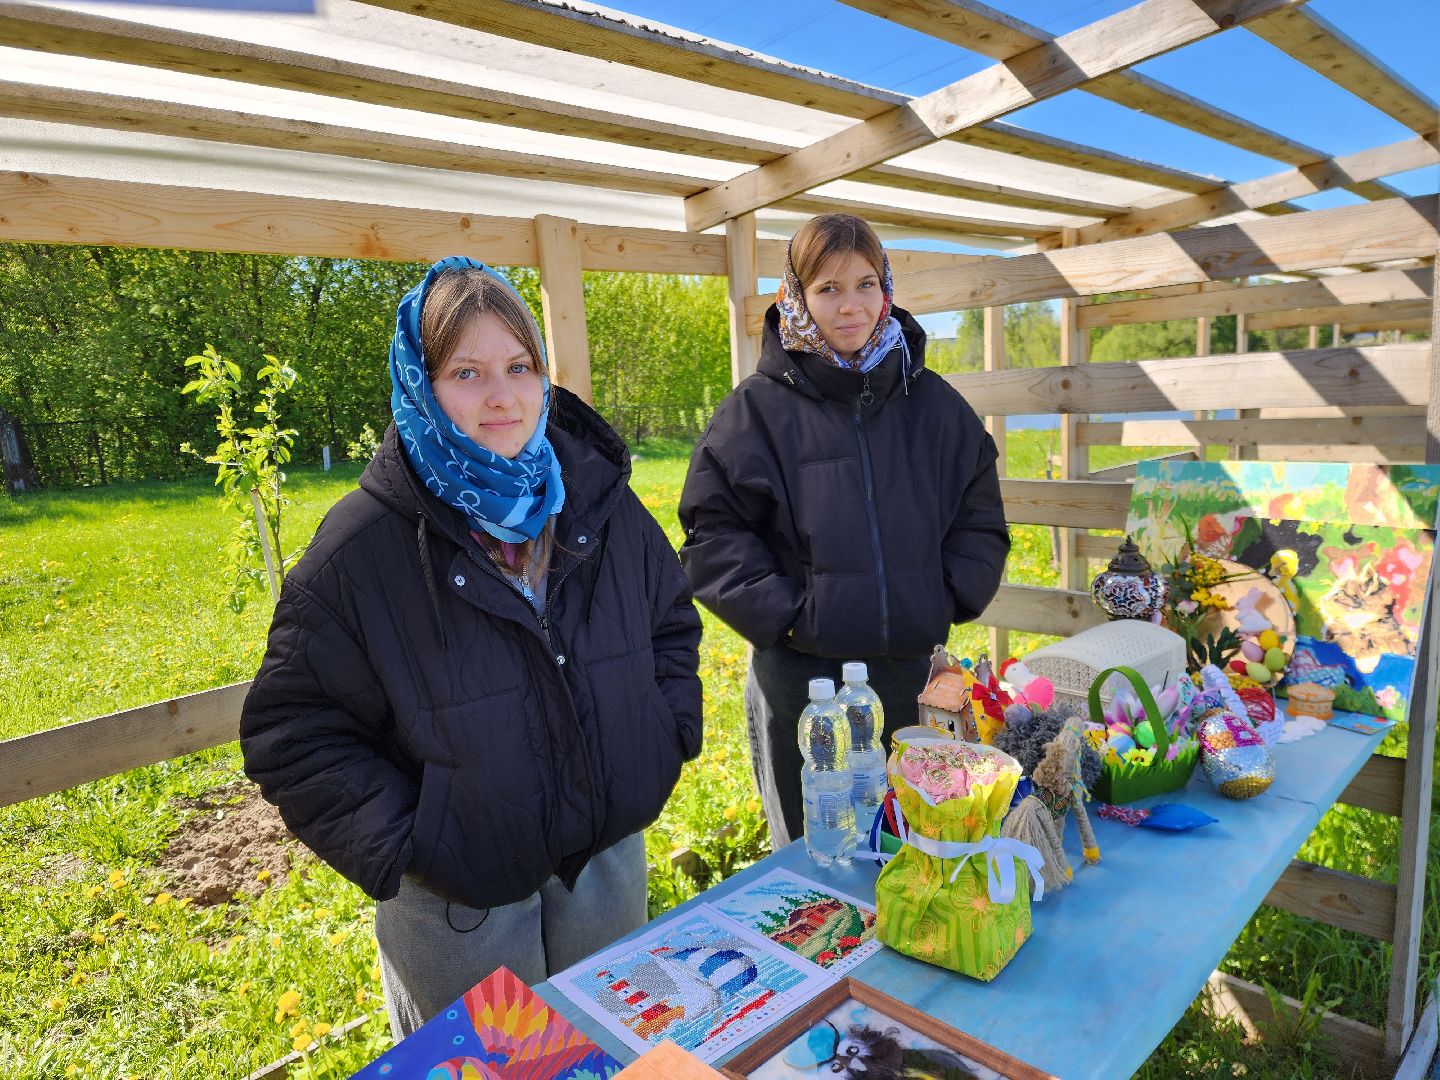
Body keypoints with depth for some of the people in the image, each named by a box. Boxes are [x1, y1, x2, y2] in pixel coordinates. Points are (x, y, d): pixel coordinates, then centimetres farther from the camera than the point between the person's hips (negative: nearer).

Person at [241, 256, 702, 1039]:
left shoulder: (598, 499, -6)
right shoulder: (363, 544, -17)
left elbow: (672, 621, 8)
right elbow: (290, 729, -12)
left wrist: (665, 742, -1)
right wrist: (397, 847, -17)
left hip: (609, 858, 4)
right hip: (459, 901, -3)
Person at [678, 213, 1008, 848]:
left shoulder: (933, 402, 5)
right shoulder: (758, 407, -5)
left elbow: (981, 520, 11)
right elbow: (712, 534, -7)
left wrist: (947, 601, -1)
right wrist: (786, 616, -13)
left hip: (915, 673, 3)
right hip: (798, 681, -3)